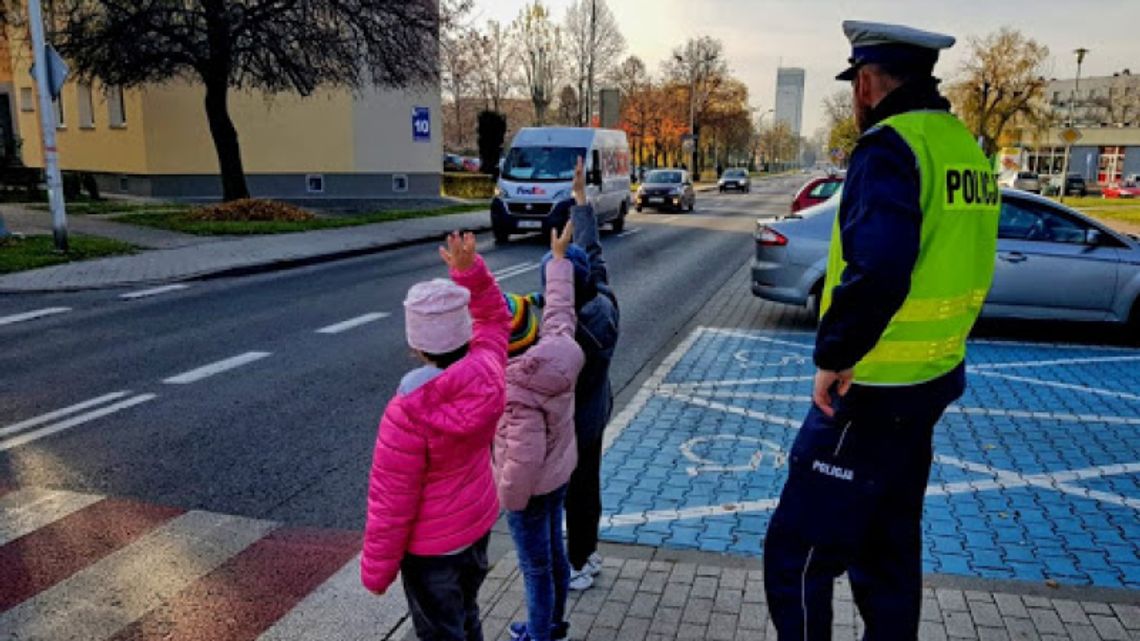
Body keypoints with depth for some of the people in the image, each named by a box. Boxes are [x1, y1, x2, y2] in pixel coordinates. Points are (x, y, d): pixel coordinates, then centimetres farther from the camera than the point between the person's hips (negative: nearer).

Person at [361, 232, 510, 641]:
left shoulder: (409, 413, -33)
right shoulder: (488, 369, -17)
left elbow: (391, 505, -23)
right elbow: (493, 317, 7)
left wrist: (376, 570, -9)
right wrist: (470, 271, -5)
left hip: (432, 543, -6)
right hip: (479, 519, 6)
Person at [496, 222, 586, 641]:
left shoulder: (515, 389, -33)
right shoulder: (557, 348, -15)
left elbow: (524, 454, -32)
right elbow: (559, 309, 5)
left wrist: (509, 495, -14)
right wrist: (559, 257, 17)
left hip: (531, 487, -8)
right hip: (559, 475, 8)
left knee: (536, 566, 12)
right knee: (553, 552, 25)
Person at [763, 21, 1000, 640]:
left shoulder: (891, 147, -18)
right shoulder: (965, 147, 9)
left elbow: (876, 270, -33)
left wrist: (834, 356, -21)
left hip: (872, 391, -9)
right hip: (931, 381, 9)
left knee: (796, 555, 2)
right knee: (890, 549, 22)